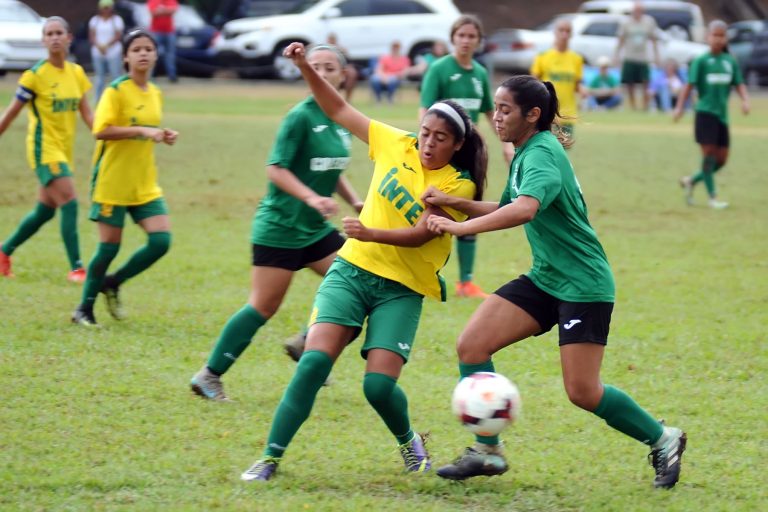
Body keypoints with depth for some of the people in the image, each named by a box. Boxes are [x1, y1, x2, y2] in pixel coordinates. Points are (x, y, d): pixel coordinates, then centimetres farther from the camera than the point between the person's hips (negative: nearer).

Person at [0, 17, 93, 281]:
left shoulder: (76, 73, 6)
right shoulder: (35, 75, -11)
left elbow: (86, 112, 9)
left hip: (65, 150, 7)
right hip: (45, 149, -7)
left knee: (45, 210, 14)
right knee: (69, 203, -17)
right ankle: (76, 267, -15)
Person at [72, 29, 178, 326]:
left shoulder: (156, 94, 11)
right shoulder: (116, 91, -11)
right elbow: (101, 131, -22)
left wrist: (163, 136, 3)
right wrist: (142, 130, -28)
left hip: (145, 184, 6)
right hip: (113, 182, -6)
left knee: (161, 241, -6)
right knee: (109, 246, -3)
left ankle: (112, 284, 15)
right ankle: (84, 309, 13)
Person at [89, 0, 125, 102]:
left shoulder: (117, 20, 1)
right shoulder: (95, 20, 10)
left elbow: (118, 35, -6)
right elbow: (92, 36, 4)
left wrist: (106, 46, -16)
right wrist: (98, 46, -14)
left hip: (113, 53, -3)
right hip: (98, 53, 3)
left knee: (116, 77, -7)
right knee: (100, 78, 7)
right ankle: (99, 101, 12)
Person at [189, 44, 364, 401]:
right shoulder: (301, 116, -15)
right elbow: (276, 168, -19)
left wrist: (354, 201, 9)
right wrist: (312, 198, -29)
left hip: (317, 229, 8)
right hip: (281, 227, -8)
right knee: (263, 307, -5)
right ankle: (209, 377, 4)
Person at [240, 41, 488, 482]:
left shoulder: (460, 186, -8)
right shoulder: (397, 145, 2)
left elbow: (419, 234, -19)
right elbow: (339, 111, 9)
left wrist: (371, 234, -34)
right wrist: (305, 68, 0)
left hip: (402, 289, -2)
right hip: (352, 269, 2)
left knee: (379, 384, -14)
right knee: (315, 361, -18)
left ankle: (409, 442, 20)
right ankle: (271, 459, -12)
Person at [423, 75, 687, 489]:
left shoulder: (541, 155, -20)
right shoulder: (524, 155, 10)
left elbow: (524, 209, -39)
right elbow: (505, 210, 22)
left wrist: (461, 227, -39)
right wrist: (453, 202, 7)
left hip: (583, 284, -9)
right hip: (544, 279, 9)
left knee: (583, 392, -8)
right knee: (471, 345, -6)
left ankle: (662, 440, 15)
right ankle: (487, 451, 2)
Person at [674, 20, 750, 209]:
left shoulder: (731, 62, 7)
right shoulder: (701, 61, -5)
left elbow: (739, 84, 6)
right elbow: (690, 84, -9)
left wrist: (745, 100, -12)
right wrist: (679, 107, -16)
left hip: (722, 115, 5)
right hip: (705, 112, -5)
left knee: (721, 159, 7)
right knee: (709, 152, -8)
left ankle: (691, 181, 26)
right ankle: (712, 197, -2)